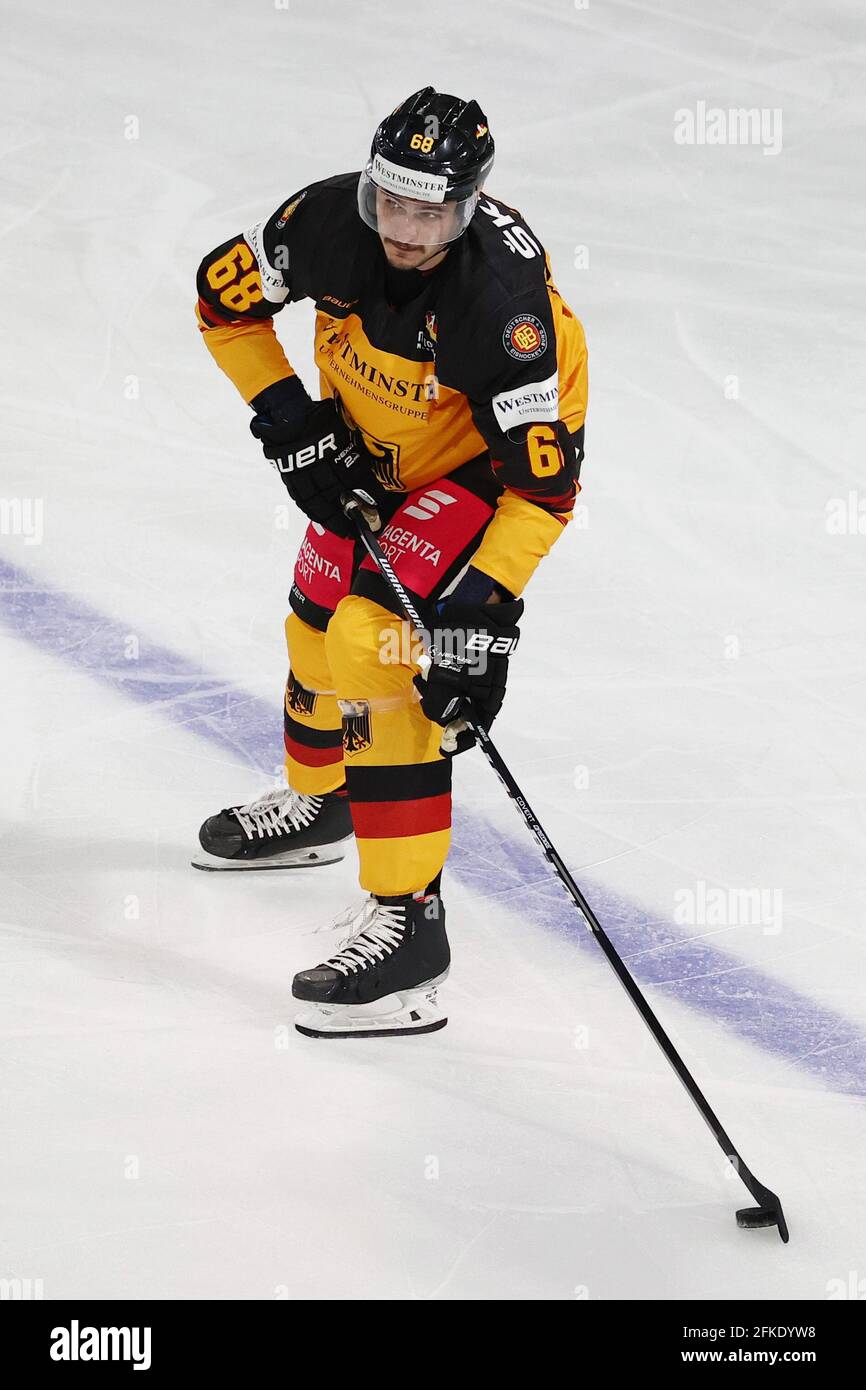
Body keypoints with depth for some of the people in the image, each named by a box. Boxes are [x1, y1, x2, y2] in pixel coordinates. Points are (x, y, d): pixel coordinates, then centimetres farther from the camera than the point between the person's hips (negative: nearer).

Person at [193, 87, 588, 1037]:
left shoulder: (504, 300, -38)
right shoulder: (330, 221, -25)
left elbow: (543, 484, -33)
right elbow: (224, 296, -5)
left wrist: (484, 609, -38)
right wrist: (289, 420, -11)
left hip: (487, 464, -6)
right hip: (373, 451, 7)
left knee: (377, 649, -22)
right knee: (321, 618, 21)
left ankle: (408, 920, -19)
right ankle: (314, 801, 53)